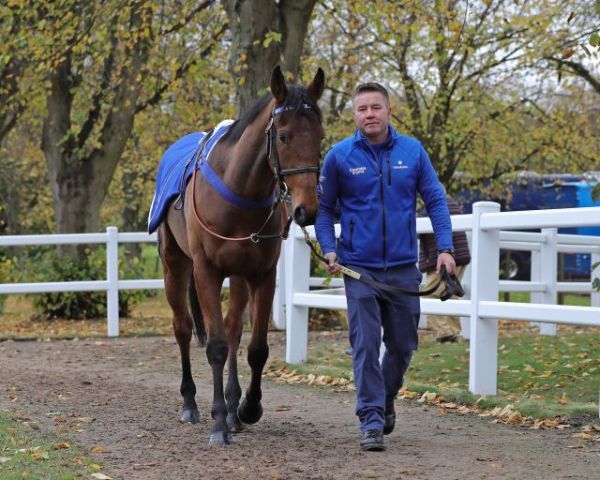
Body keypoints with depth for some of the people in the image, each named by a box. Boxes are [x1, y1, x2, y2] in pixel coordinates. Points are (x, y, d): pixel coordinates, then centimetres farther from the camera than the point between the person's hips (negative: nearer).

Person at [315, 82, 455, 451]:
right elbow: (324, 209, 6)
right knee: (366, 345, -7)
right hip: (359, 268, -2)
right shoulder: (340, 156, -3)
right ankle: (371, 420, -4)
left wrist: (445, 247, -7)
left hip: (403, 268, 2)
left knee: (403, 344, 12)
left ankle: (386, 400, 36)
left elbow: (436, 200, 4)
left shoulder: (413, 151, 1)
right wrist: (329, 248, -8)